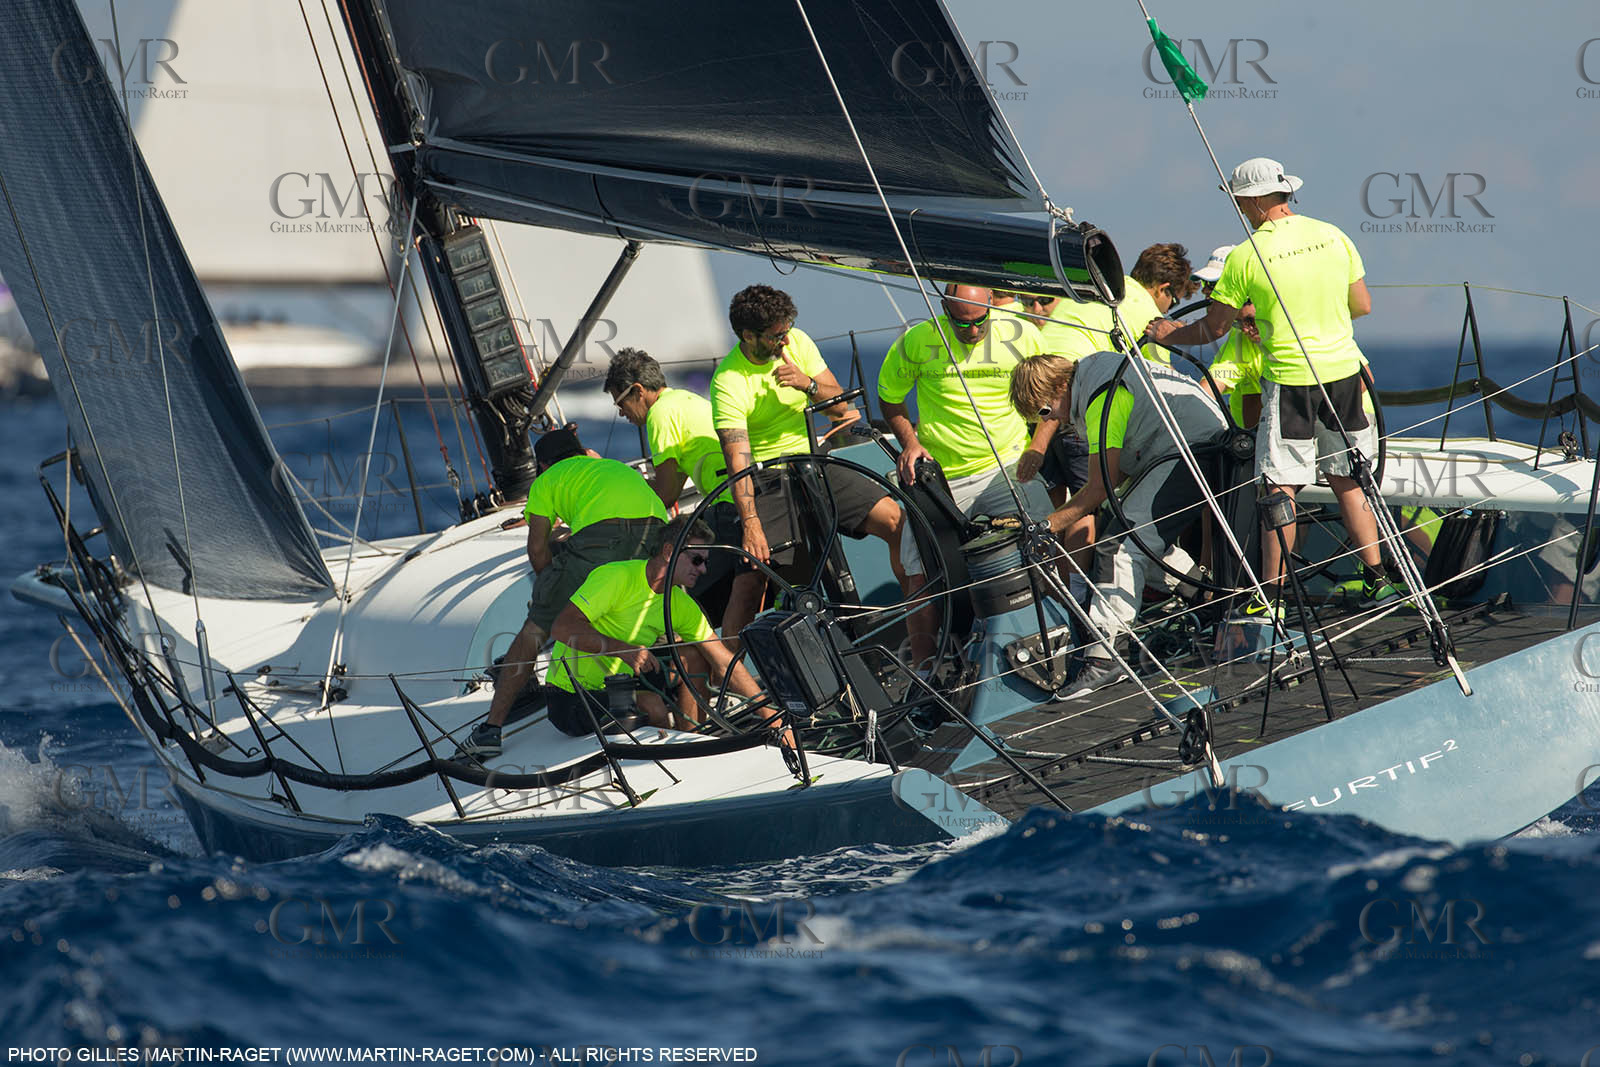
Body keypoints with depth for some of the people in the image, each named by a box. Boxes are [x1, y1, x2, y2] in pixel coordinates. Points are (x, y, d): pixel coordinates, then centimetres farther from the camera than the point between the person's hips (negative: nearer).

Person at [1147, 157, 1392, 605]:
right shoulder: (1333, 236, 3)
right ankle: (1377, 578, 17)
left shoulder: (1246, 256, -10)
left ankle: (1271, 595, 1)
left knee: (1281, 487, 0)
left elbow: (1212, 328, 0)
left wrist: (1167, 333, 18)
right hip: (1343, 369, 5)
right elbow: (1361, 306, 10)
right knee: (1347, 480, 15)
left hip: (1289, 377, -5)